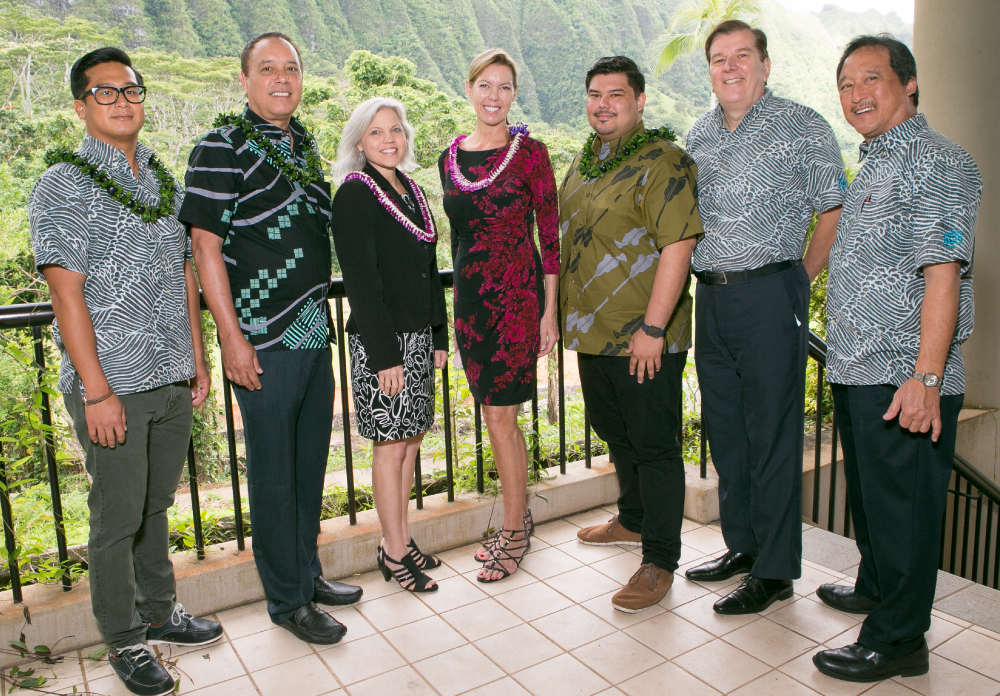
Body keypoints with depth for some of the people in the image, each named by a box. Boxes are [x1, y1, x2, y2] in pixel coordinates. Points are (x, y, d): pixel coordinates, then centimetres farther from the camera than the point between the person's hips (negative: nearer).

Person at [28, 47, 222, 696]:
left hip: (172, 378, 6)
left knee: (156, 505, 19)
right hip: (112, 385, -5)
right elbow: (67, 293, -13)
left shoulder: (165, 181, 12)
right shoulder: (63, 186, -7)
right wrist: (97, 390, -16)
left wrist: (197, 360, 13)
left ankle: (160, 611, 36)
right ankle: (126, 640, 24)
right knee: (118, 518, 6)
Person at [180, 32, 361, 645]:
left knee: (311, 463, 16)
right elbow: (206, 245, -12)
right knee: (274, 473, 4)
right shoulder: (223, 147, -8)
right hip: (264, 342, -7)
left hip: (315, 334, 7)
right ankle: (288, 601, 19)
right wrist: (232, 337, -16)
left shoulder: (304, 144, 14)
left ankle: (308, 573, 33)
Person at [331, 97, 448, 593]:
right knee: (391, 445, 0)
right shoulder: (355, 194, -9)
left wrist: (439, 336, 14)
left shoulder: (410, 190, 14)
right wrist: (384, 354, -18)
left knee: (411, 440, 13)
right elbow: (360, 278, -15)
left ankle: (400, 537, 26)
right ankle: (394, 553, 13)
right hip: (381, 341, -8)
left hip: (419, 336, 8)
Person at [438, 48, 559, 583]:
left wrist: (550, 311, -9)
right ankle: (518, 519, 29)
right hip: (470, 296, 5)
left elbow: (550, 233, -5)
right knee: (496, 416, 12)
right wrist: (457, 303, 16)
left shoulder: (528, 151, -5)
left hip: (516, 294, -5)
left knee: (500, 418, -2)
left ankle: (513, 532, 16)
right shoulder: (451, 157, 10)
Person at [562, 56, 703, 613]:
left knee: (653, 446, 1)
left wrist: (652, 327, -24)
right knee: (614, 432, 22)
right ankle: (633, 520, 43)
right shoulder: (585, 161, 14)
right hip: (593, 333, 9)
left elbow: (677, 246, -21)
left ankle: (659, 562, 14)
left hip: (644, 338, -9)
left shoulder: (663, 162, -13)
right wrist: (568, 313, 20)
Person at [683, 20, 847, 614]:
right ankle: (742, 545, 28)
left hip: (770, 296, -6)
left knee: (772, 435, -1)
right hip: (711, 298, 6)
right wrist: (710, 283, 14)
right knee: (724, 430, 12)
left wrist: (799, 280, -3)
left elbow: (835, 213, 0)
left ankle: (775, 570, 11)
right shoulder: (699, 136, 15)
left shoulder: (803, 128, -1)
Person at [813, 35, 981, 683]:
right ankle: (875, 588, 41)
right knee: (868, 494, 22)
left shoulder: (936, 163, -12)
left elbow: (943, 273, -22)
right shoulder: (874, 165, 17)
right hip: (857, 372, 9)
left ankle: (897, 641, 15)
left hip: (904, 380, -9)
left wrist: (926, 377, -27)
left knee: (902, 507, 1)